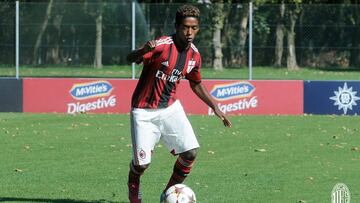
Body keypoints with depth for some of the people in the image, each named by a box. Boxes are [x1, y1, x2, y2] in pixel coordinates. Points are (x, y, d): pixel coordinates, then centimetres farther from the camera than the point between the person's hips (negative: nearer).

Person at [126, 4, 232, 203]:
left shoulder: (194, 56, 0)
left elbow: (196, 85, 18)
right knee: (142, 163, -8)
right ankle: (133, 186, 30)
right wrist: (144, 51, -53)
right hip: (144, 112, -5)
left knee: (191, 151, -11)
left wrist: (215, 108, 13)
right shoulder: (162, 45, -20)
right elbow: (130, 58, -31)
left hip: (170, 108, 5)